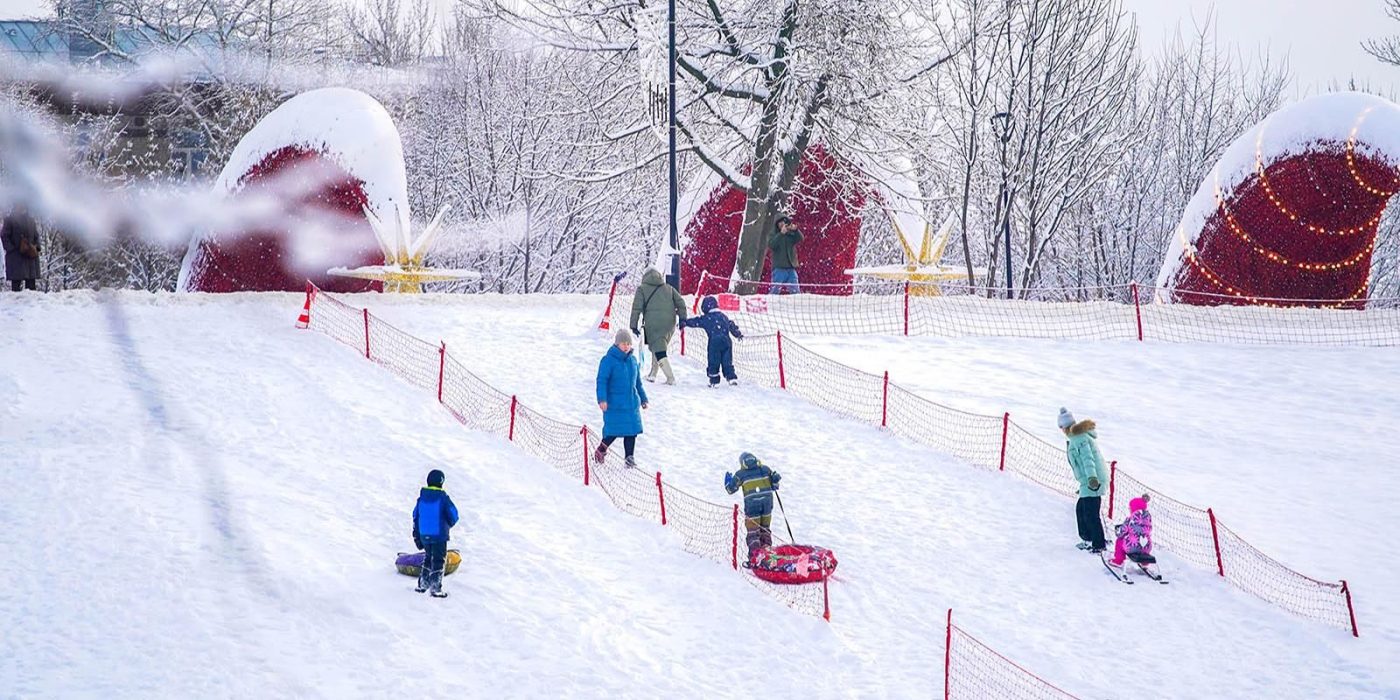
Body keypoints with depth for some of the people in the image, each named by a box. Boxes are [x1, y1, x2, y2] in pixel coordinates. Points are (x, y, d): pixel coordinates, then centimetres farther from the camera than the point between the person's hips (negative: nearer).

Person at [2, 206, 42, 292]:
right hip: (15, 256, -4)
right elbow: (4, 236, -2)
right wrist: (11, 249, -14)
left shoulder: (31, 220, 16)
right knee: (16, 281, -7)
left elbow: (36, 236, 19)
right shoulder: (10, 220, 1)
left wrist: (36, 247, 0)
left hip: (30, 255, 4)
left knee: (31, 281, 2)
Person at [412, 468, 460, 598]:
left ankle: (422, 584, 23)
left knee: (428, 558, 22)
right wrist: (449, 524, 14)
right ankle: (436, 588, 1)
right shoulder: (443, 498, -13)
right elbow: (453, 515, -10)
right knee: (438, 560, 3)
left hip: (424, 535, 5)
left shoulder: (421, 498, 2)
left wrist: (416, 535, 16)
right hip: (439, 535, -5)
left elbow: (416, 516, 8)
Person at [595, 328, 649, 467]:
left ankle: (630, 456, 15)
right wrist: (602, 399, -23)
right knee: (613, 432, -3)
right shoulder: (608, 360, -10)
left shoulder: (633, 360, 10)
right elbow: (602, 381, -13)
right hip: (614, 405, -6)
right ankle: (600, 451, 20)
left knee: (632, 430, 4)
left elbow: (638, 382, 20)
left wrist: (643, 398, 23)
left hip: (632, 403, 6)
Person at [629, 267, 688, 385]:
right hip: (669, 324, 5)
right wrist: (682, 319, 10)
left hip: (653, 324, -5)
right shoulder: (669, 288, 20)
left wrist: (633, 325, 1)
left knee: (659, 352, -6)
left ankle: (671, 378, -17)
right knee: (659, 348, 23)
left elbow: (636, 308, 0)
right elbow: (681, 303, 11)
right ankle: (652, 374, 23)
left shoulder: (642, 289, 9)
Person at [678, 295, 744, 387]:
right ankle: (732, 378, 1)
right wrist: (738, 334, 37)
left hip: (714, 342, -4)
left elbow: (695, 322, 6)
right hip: (726, 341, 4)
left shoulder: (706, 318, 2)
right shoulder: (723, 316, 17)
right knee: (727, 362, 9)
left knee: (713, 362, 4)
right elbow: (732, 326, 24)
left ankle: (714, 381, 5)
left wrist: (684, 323, 17)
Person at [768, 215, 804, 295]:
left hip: (791, 268, 3)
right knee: (775, 291, -8)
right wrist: (781, 233, -21)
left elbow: (800, 239, -3)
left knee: (795, 291, 1)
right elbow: (771, 245, -14)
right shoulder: (773, 235, 4)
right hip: (779, 268, -3)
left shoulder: (790, 235, 11)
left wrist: (795, 230, -22)